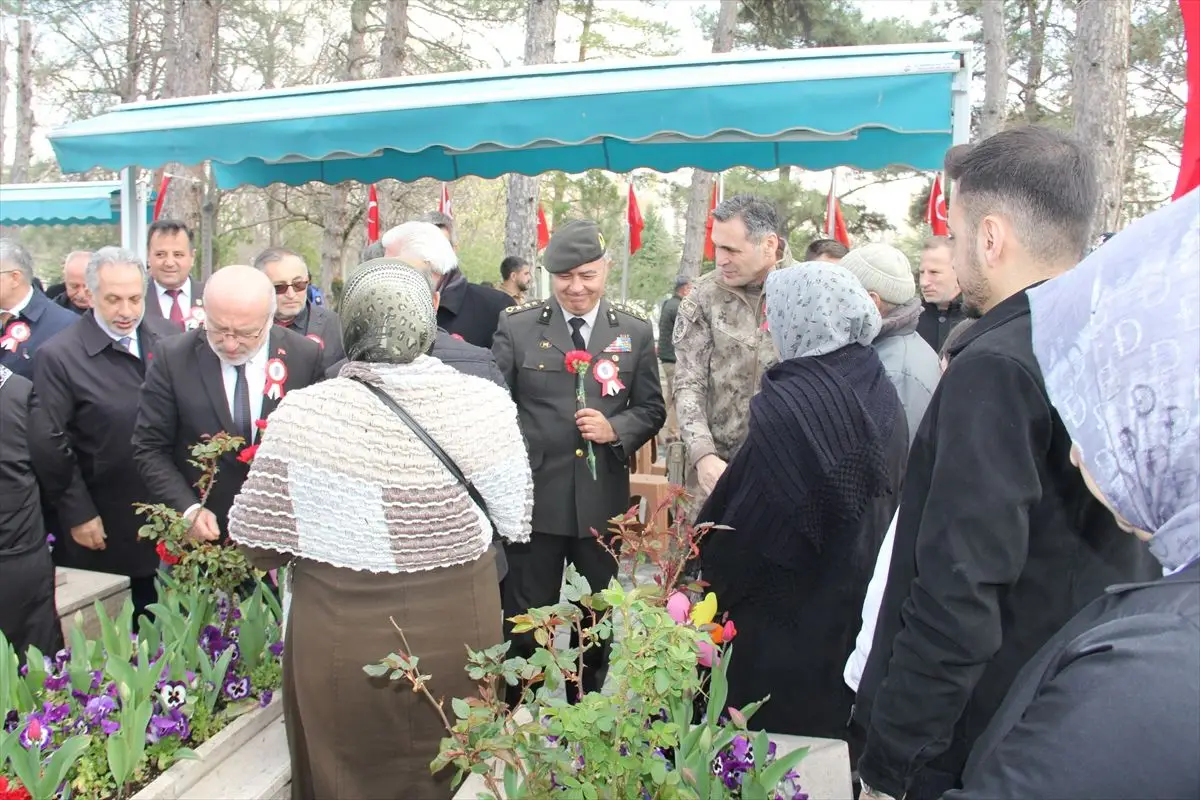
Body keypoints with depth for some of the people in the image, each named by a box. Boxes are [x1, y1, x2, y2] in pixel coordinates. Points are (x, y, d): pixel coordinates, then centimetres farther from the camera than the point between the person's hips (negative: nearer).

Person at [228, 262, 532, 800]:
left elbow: (260, 541, -9)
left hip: (343, 636, -2)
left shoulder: (306, 412, -17)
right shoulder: (483, 402, -12)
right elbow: (514, 520, -4)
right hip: (462, 630, 2)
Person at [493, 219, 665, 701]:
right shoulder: (516, 328, -1)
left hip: (602, 500, 2)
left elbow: (652, 409, 7)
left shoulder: (635, 333, 4)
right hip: (533, 497, -2)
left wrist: (616, 429, -13)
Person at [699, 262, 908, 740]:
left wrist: (715, 575, 1)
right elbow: (888, 499, 8)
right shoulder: (881, 393, 0)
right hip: (861, 609, 7)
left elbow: (746, 519, -17)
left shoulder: (790, 402, -23)